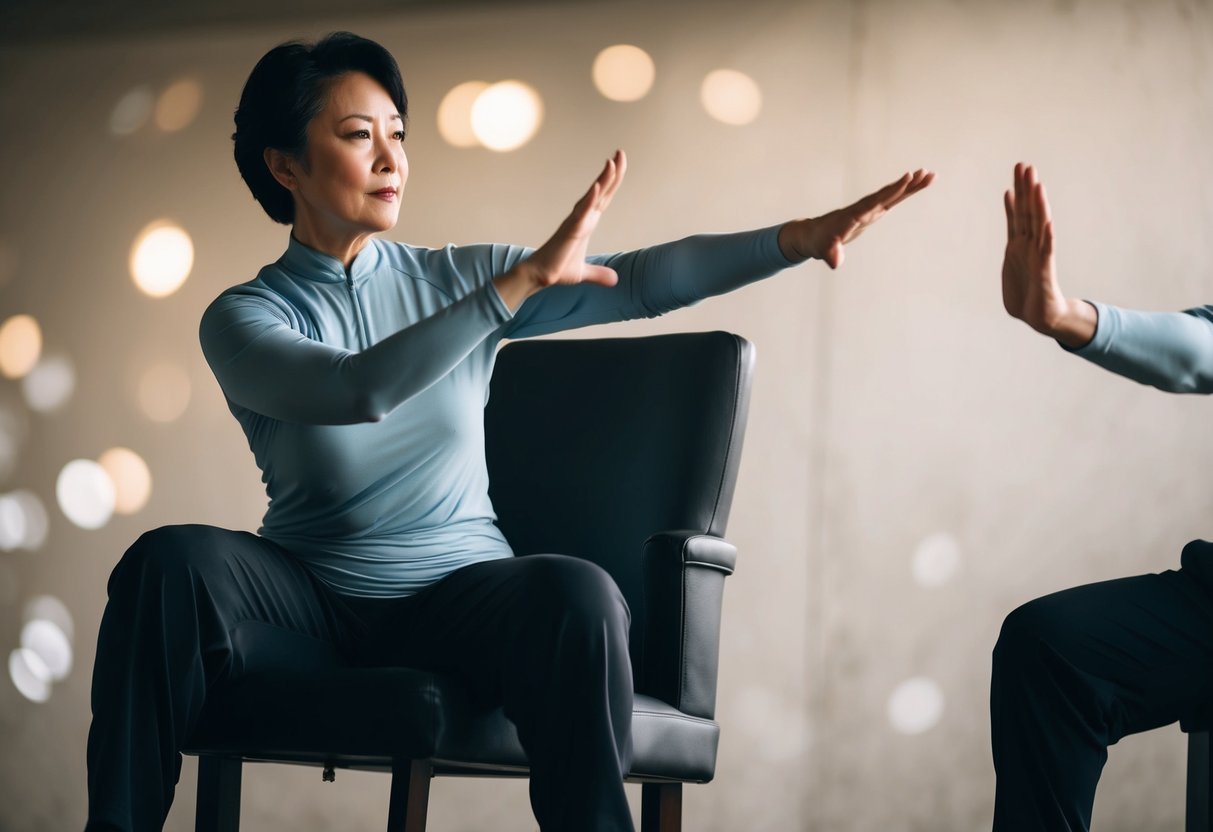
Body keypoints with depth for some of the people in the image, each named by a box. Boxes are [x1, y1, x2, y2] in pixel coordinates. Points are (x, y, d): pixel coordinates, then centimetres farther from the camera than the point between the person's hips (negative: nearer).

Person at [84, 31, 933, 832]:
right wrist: (524, 280, -27)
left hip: (456, 591, 1)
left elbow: (642, 280, -2)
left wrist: (800, 238, -14)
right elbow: (361, 390, -24)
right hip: (313, 596, -1)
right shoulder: (244, 319, -3)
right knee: (171, 561, -32)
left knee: (577, 592, -33)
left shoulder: (458, 278, 7)